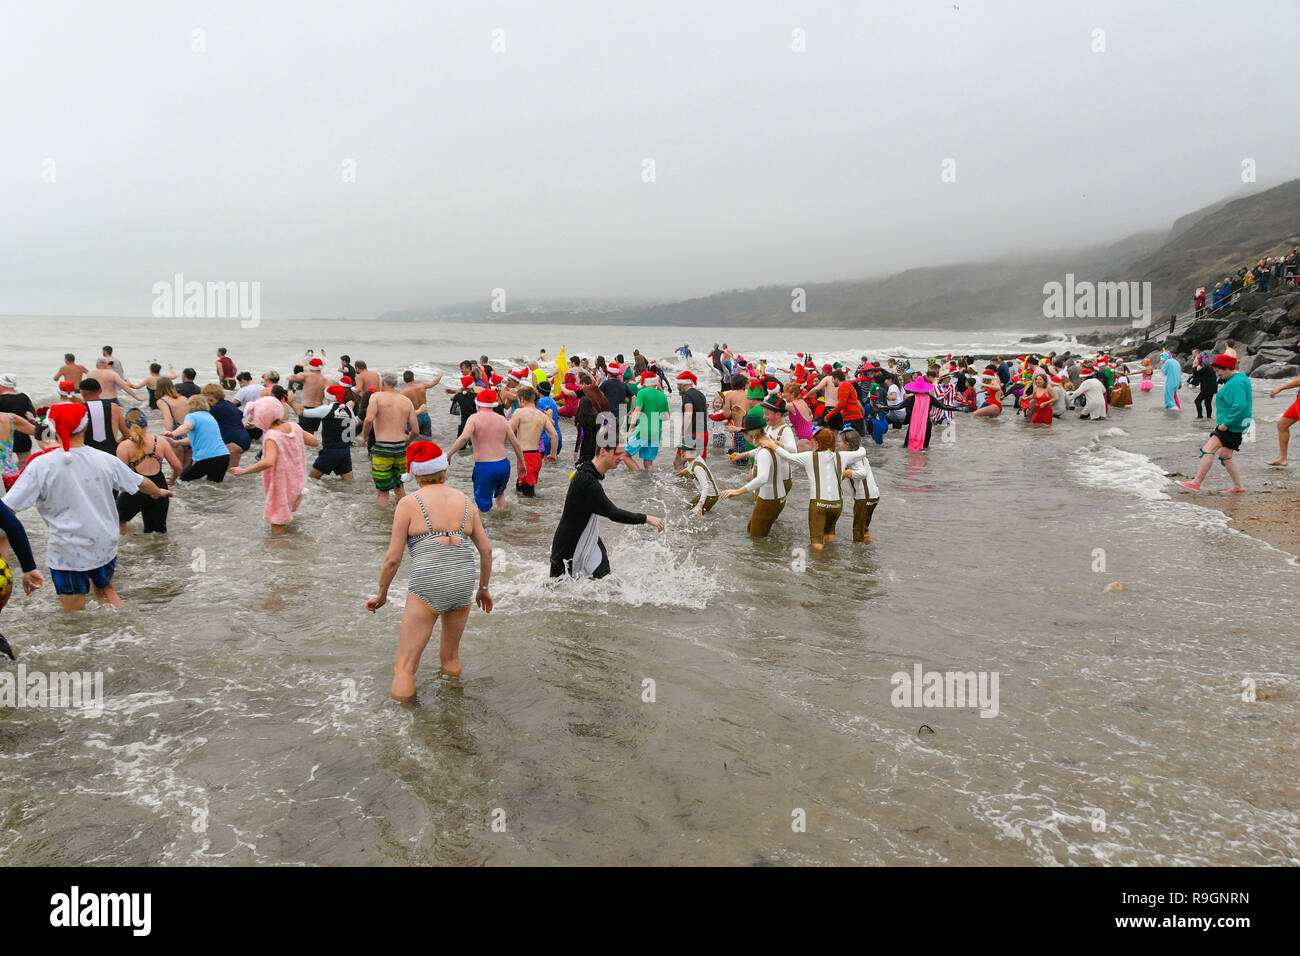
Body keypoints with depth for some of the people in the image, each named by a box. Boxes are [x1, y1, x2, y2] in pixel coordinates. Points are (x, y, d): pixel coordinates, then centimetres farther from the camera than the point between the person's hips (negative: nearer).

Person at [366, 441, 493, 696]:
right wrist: (483, 587, 26)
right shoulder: (465, 500, 13)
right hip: (464, 584, 5)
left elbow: (393, 558, -1)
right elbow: (486, 549, 13)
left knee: (405, 667, 2)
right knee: (450, 657, 25)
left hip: (427, 585, -5)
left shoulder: (409, 503, 1)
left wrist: (381, 594, 13)